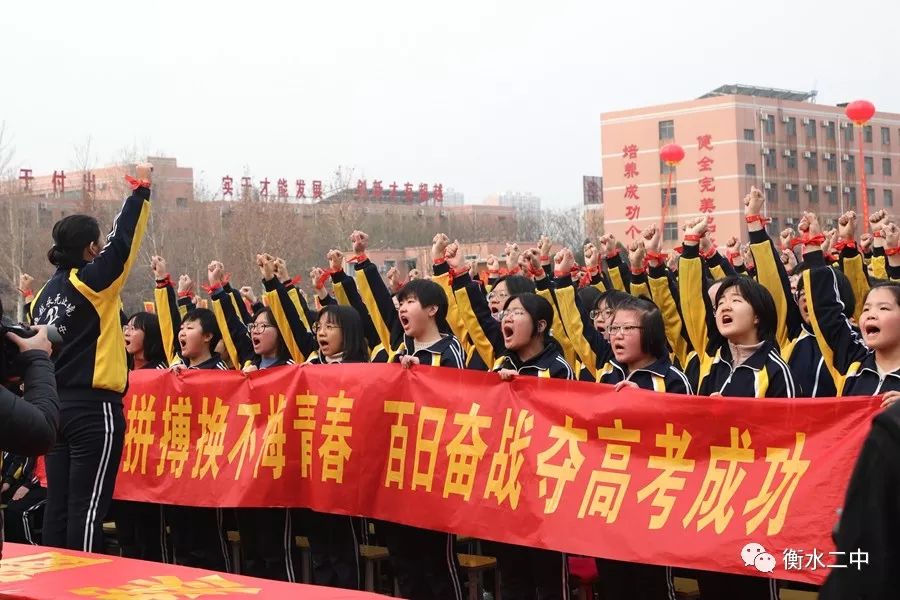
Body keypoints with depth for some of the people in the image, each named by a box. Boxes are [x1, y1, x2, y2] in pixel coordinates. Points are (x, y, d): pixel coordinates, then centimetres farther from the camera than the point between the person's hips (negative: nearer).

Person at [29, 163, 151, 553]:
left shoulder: (46, 292, 12)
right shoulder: (92, 281, -10)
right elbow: (123, 240, -7)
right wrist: (141, 190, 4)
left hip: (58, 406, 8)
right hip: (94, 409, -8)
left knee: (58, 503, 9)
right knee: (88, 505, -5)